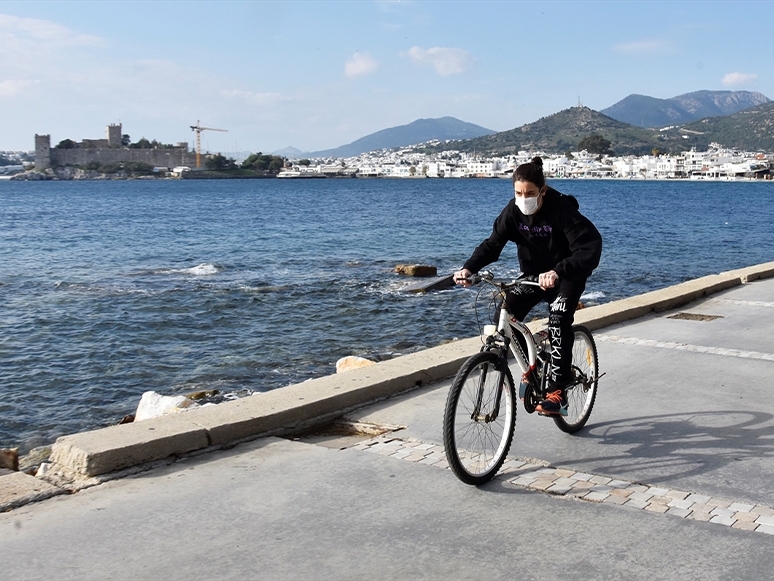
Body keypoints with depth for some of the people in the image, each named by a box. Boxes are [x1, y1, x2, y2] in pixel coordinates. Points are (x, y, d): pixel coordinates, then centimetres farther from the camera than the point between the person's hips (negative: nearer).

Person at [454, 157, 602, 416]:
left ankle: (557, 394, -24)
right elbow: (493, 243, -13)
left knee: (558, 319, -28)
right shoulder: (514, 210, -13)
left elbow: (590, 249, -37)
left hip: (567, 276, -5)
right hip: (534, 275, 5)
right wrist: (469, 268, -32)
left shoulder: (562, 209, -27)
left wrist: (557, 272, -53)